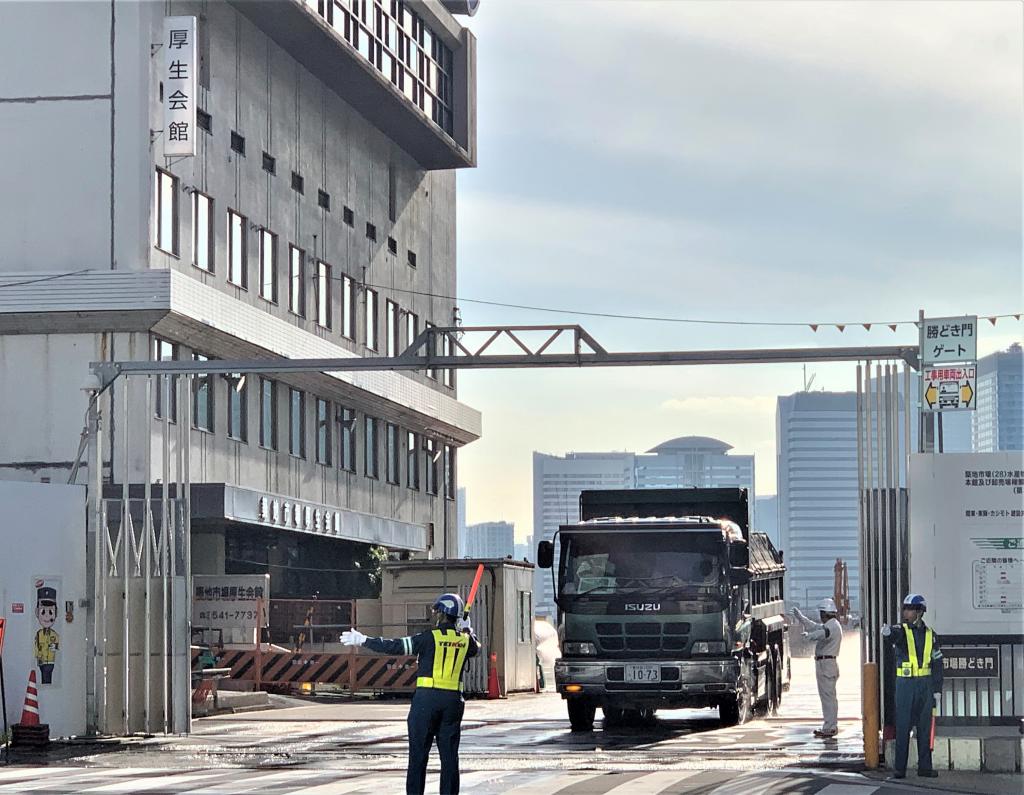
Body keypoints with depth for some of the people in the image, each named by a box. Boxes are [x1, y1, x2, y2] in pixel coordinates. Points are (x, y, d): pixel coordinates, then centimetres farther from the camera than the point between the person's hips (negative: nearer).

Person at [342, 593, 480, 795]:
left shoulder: (429, 637, -7)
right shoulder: (465, 640, 5)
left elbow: (395, 646, -5)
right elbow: (476, 648, 29)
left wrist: (363, 640, 2)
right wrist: (468, 631, 42)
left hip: (427, 697, -4)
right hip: (453, 700, 4)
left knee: (418, 753, 3)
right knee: (449, 754, 7)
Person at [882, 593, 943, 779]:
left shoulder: (930, 634, 6)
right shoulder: (901, 630, -3)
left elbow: (937, 663, 9)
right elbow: (894, 635, -29)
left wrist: (937, 690, 4)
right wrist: (888, 632, -55)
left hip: (925, 684, 2)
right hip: (905, 683, -2)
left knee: (925, 726, 6)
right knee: (902, 726, -2)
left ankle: (925, 766, 13)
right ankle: (899, 768, 2)